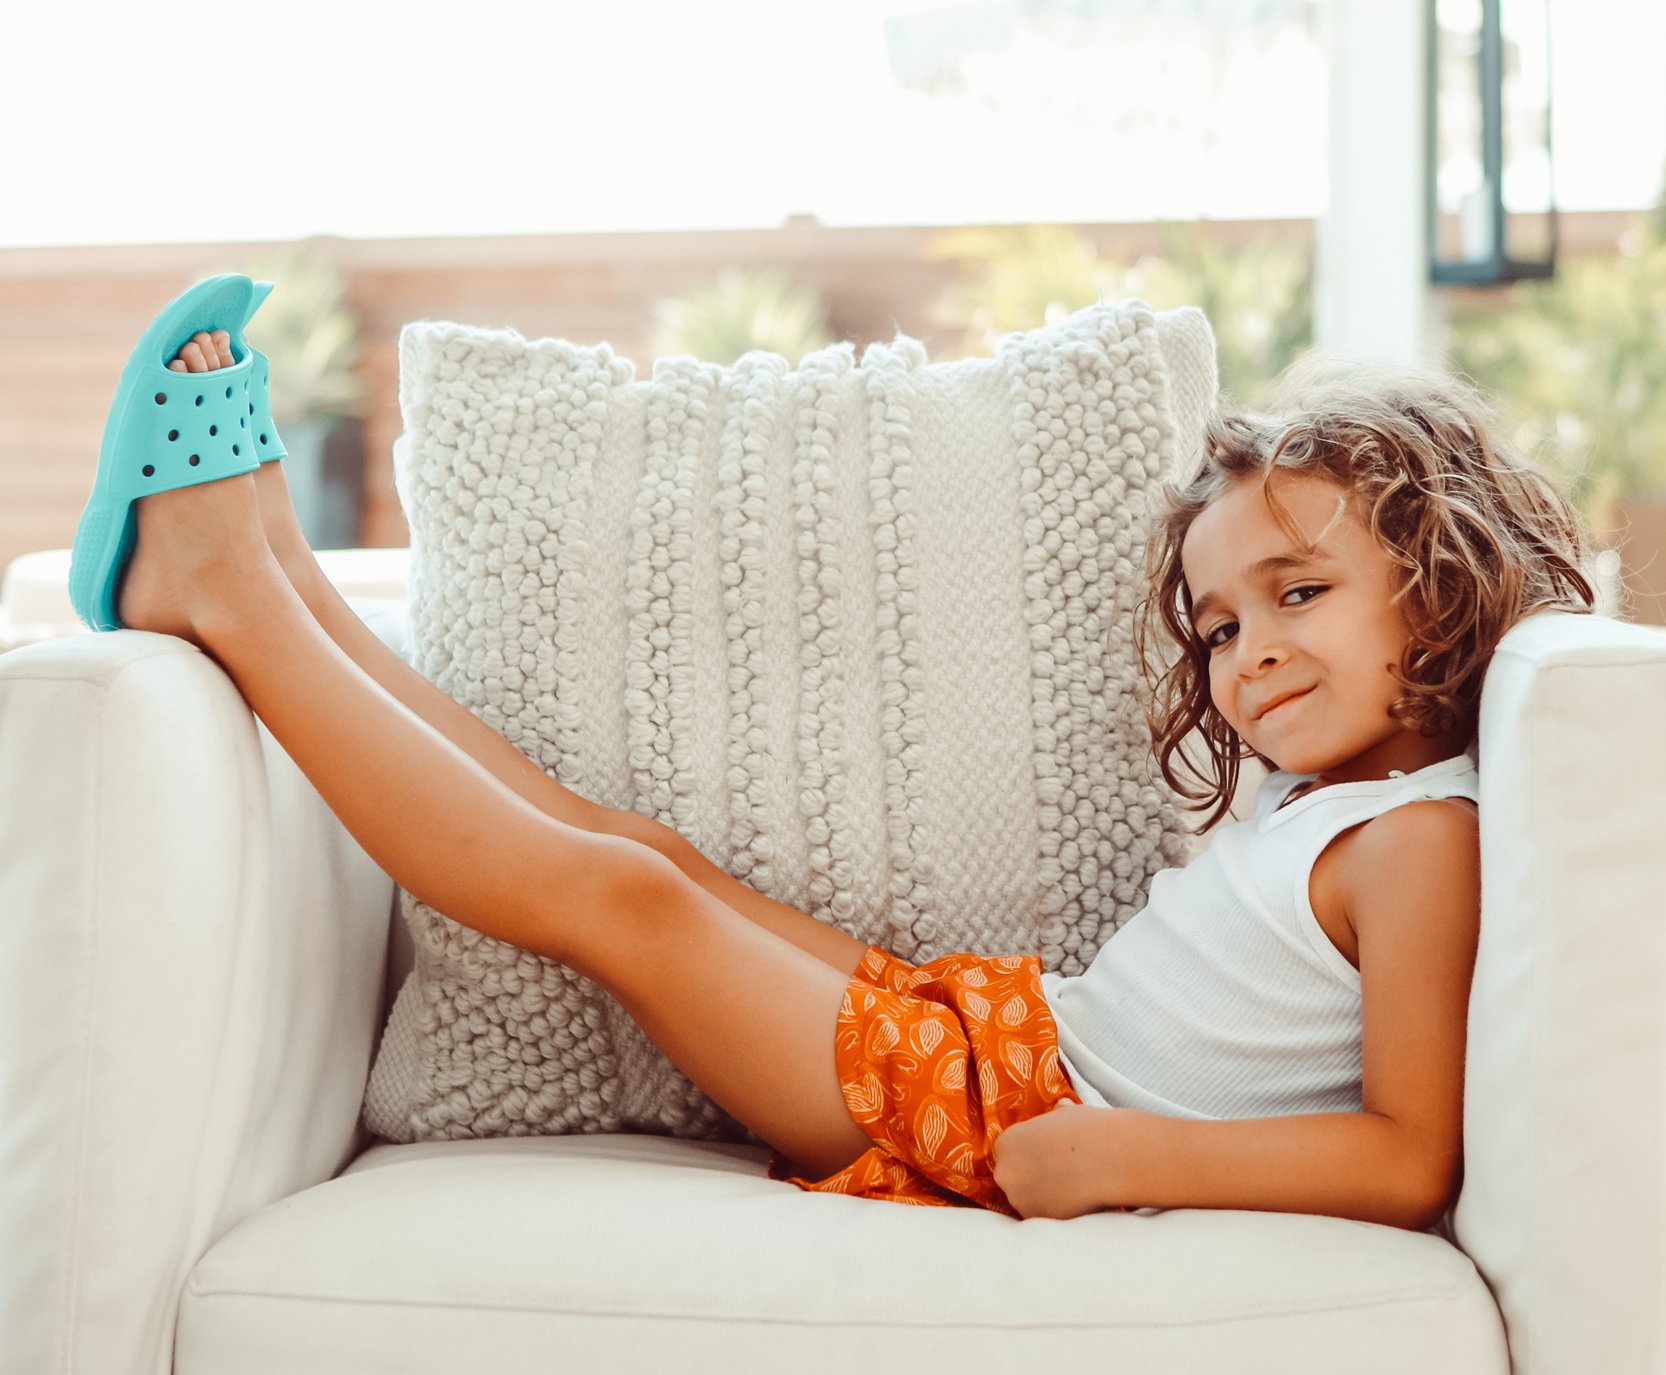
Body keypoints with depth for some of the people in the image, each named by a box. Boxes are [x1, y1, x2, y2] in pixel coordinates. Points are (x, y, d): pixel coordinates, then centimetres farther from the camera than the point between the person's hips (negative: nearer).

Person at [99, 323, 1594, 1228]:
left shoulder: (1417, 839, -16)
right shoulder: (1319, 795, 13)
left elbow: (1413, 1161, -24)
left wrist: (1128, 1157, -26)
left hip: (1015, 1125, -8)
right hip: (997, 1033, 8)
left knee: (617, 895, -11)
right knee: (638, 845, 6)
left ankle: (234, 600, -2)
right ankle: (278, 577, 12)